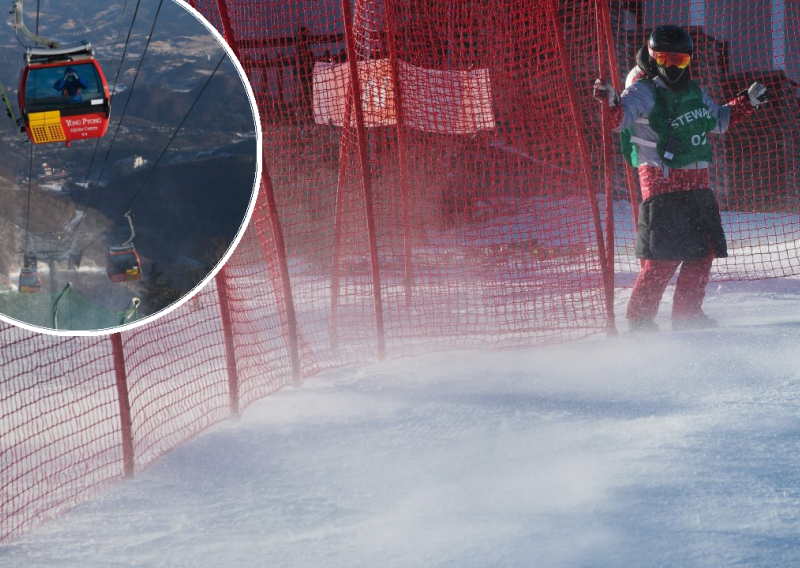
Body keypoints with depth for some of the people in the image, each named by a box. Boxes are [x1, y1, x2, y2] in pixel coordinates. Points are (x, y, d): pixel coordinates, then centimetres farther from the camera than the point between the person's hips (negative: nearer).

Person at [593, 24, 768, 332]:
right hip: (662, 182, -8)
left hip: (698, 183, 8)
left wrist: (748, 102, 29)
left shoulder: (693, 92, 16)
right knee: (664, 255, -13)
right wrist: (611, 102, -44)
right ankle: (640, 318, -5)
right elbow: (620, 119, -25)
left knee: (703, 251, 10)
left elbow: (719, 120, 33)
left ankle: (687, 314, 23)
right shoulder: (643, 92, -7)